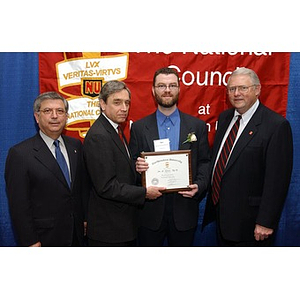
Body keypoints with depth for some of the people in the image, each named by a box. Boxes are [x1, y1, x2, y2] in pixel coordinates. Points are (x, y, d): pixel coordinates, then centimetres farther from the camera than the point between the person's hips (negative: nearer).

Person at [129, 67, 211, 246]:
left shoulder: (197, 126, 3)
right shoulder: (139, 127, 2)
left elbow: (205, 162, 4)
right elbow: (133, 163, 4)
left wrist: (199, 185, -12)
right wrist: (137, 166, -18)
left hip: (184, 211, 1)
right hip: (150, 211, 0)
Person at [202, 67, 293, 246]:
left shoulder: (277, 125, -16)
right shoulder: (225, 118, 7)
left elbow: (277, 179, -18)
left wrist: (266, 222, -18)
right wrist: (213, 201, 11)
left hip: (249, 221, -7)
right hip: (221, 215, 7)